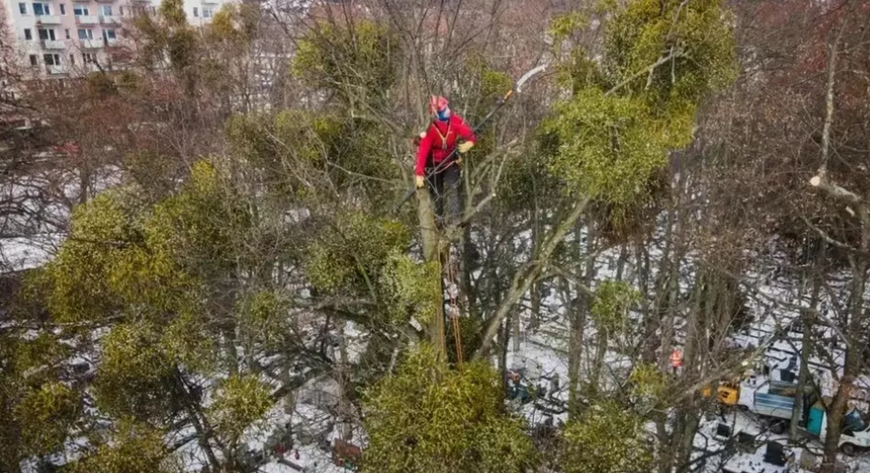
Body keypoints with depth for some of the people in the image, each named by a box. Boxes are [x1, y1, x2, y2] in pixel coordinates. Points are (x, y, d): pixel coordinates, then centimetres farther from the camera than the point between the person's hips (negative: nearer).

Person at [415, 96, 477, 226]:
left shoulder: (455, 121, -20)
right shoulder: (430, 129, -30)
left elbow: (469, 133, -19)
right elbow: (422, 151, -35)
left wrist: (470, 142, -45)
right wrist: (419, 173, -41)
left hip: (450, 161, 3)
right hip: (433, 164, -2)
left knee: (453, 188, -9)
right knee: (436, 193, 4)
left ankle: (455, 219, -11)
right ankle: (438, 221, 18)